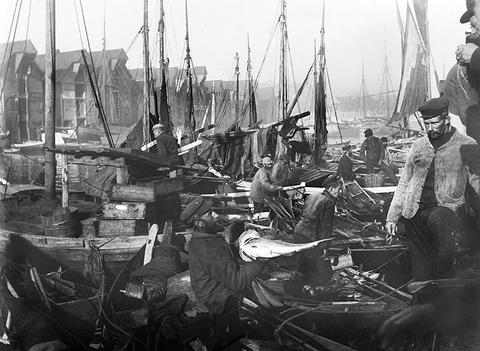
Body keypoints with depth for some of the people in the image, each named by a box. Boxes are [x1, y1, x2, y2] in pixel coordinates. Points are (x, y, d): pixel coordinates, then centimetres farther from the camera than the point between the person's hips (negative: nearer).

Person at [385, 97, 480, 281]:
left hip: (446, 209, -5)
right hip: (414, 212, 5)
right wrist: (392, 217, 15)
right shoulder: (418, 146, 14)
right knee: (420, 263, 1)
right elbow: (404, 184, 19)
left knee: (439, 220, -36)